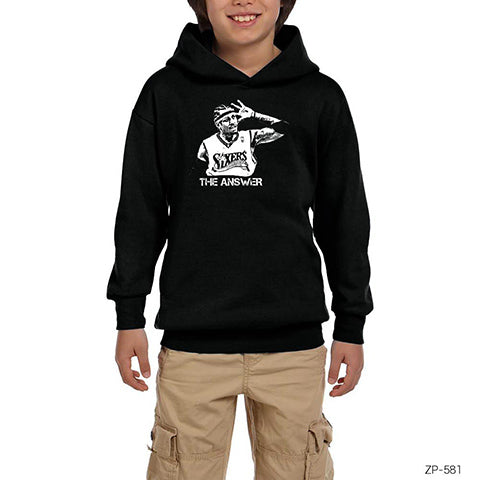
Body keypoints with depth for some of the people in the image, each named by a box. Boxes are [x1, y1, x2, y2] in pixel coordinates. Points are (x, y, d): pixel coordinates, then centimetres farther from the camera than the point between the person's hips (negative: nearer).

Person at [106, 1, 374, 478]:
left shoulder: (321, 96, 5)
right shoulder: (166, 91, 4)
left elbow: (345, 218, 9)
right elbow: (139, 211, 7)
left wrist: (351, 324, 9)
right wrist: (129, 315, 5)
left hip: (293, 341, 1)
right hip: (192, 339, 0)